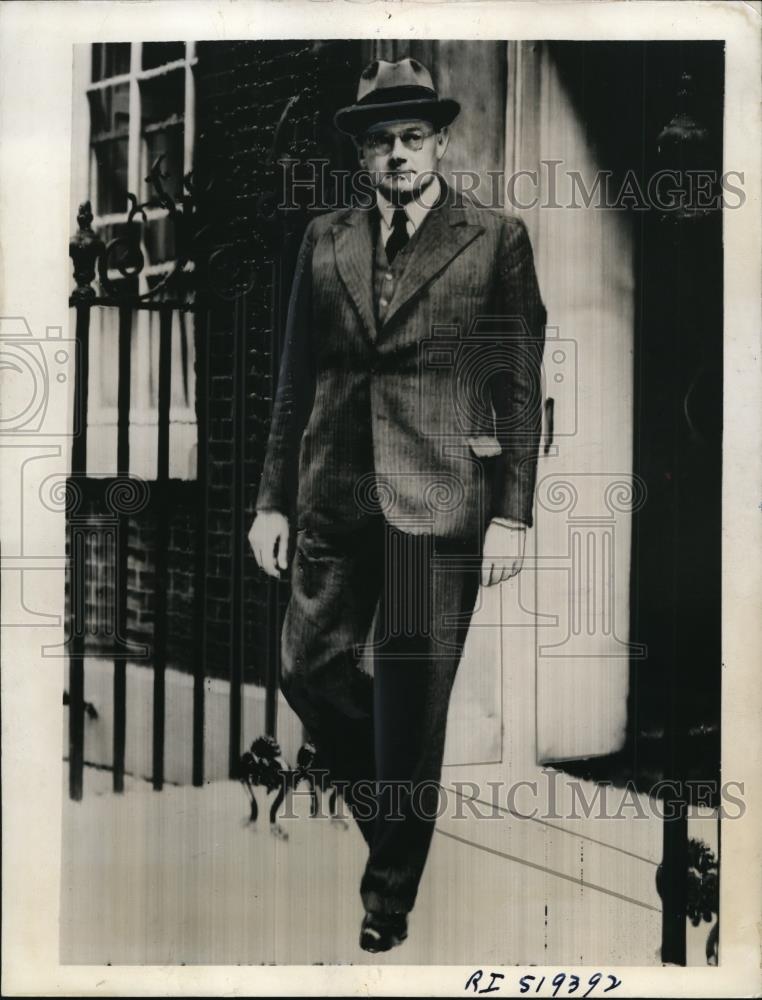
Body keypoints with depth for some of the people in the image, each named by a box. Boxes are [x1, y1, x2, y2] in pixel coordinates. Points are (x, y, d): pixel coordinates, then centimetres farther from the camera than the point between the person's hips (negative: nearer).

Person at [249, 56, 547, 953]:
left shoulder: (496, 241, 2)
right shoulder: (324, 241, 12)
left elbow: (519, 388, -1)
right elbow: (296, 381, 13)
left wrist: (512, 514, -7)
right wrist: (273, 498, 9)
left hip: (437, 505, -4)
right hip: (334, 499, 4)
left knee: (410, 706, 1)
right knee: (309, 671, 7)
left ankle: (391, 895, 21)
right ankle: (391, 812, 35)